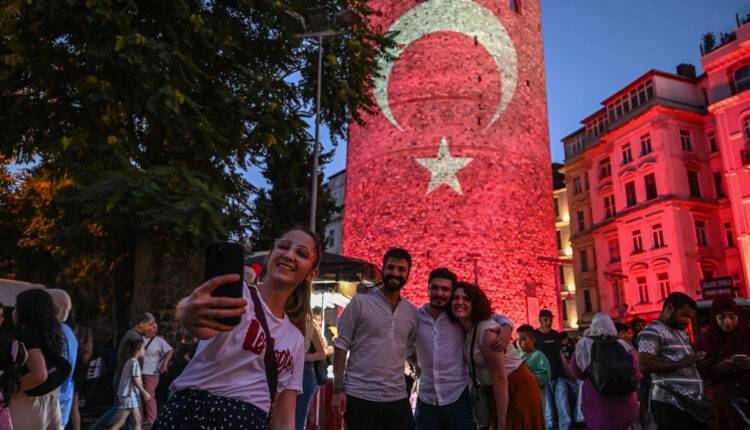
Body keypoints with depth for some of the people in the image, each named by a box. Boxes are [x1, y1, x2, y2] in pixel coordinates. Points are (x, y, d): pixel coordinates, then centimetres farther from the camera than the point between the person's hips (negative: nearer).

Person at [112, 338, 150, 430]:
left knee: (138, 420, 10)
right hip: (128, 395, -10)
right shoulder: (134, 362, -13)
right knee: (120, 422, -6)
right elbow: (135, 380, -16)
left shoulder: (128, 362, 16)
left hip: (131, 395, 10)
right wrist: (144, 392, -12)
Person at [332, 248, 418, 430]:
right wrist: (338, 389, -7)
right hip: (359, 396, -3)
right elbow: (341, 346, -3)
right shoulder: (360, 302, -3)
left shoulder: (413, 312, 9)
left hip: (397, 397, 4)